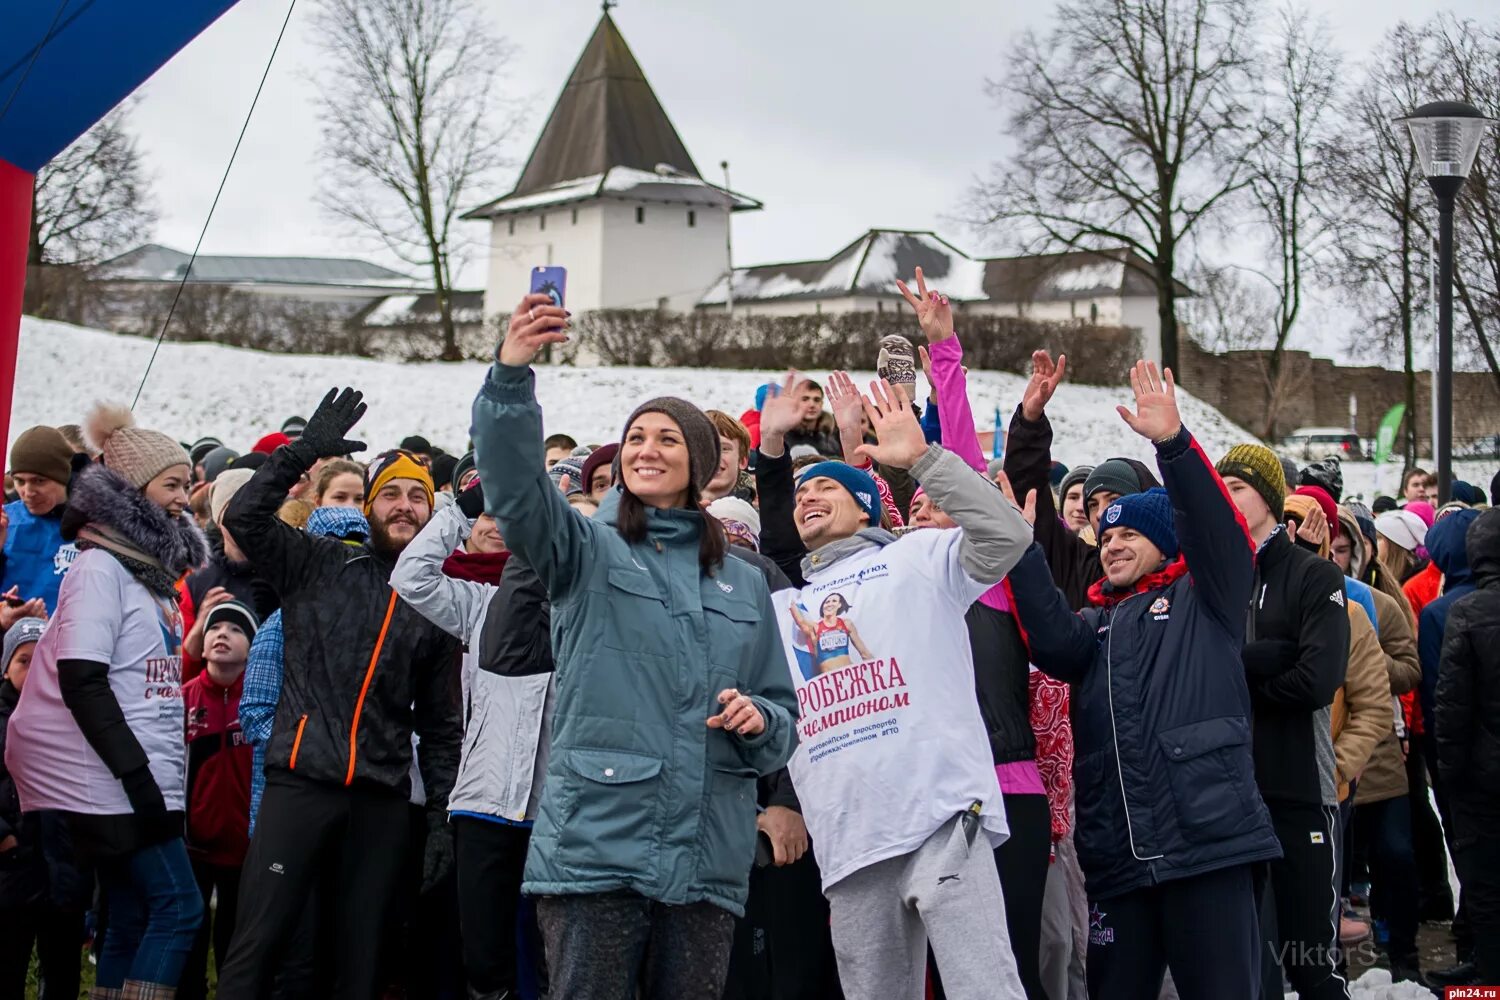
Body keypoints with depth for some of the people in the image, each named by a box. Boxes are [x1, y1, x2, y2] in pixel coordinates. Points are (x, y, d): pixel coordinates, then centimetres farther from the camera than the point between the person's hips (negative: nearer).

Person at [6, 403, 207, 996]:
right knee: (178, 906, -12)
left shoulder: (149, 570, 18)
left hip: (147, 779, 9)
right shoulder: (100, 568, -9)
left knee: (131, 923, 7)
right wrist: (136, 774, -21)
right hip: (113, 783, -9)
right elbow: (81, 685, -17)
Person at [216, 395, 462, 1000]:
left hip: (382, 802, 3)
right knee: (258, 941, -8)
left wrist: (441, 819, 10)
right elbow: (244, 517, -6)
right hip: (300, 783, -3)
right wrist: (305, 451, -10)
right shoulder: (320, 566, 8)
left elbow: (440, 726, 16)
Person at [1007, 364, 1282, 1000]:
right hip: (1117, 856, 5)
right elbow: (1055, 643, 0)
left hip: (1207, 840, -5)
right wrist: (1021, 544, -9)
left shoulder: (1204, 600, 10)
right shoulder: (1096, 622, 22)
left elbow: (1215, 529, -8)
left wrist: (1172, 443, -22)